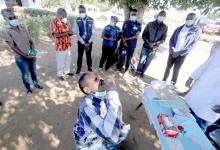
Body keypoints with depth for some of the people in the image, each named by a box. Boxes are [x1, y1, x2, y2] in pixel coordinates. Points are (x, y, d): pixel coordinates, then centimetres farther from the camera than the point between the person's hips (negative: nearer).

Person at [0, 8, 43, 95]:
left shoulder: (23, 29, 4)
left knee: (33, 71, 18)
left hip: (32, 55, 4)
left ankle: (36, 84, 39)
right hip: (21, 58, -4)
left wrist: (34, 51, -11)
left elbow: (31, 41, 6)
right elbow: (13, 47, -13)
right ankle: (28, 88, 30)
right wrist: (25, 55, -19)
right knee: (25, 74, 10)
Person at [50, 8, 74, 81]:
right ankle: (60, 74, 25)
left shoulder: (64, 21, 9)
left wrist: (70, 32, -6)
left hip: (68, 44, 7)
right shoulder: (54, 22, -15)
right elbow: (56, 35, -22)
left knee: (68, 59, 18)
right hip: (60, 45, -7)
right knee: (61, 61, 6)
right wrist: (67, 33, -24)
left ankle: (67, 71, 38)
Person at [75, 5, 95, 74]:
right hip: (80, 42, 0)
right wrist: (83, 43, -13)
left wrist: (89, 42, -10)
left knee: (89, 55, 12)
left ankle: (89, 67, 30)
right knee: (80, 56, 9)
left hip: (89, 42, 0)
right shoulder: (77, 21, -6)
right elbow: (77, 33, -8)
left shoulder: (91, 20, -5)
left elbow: (93, 32, -4)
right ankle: (79, 68, 26)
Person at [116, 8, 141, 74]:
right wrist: (124, 41, -11)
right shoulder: (126, 22, 4)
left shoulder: (138, 24, -3)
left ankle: (126, 69, 25)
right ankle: (118, 68, 25)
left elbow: (136, 36, -7)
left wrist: (127, 39, -13)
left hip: (132, 45, -1)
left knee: (129, 58, 9)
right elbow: (122, 33, 4)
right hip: (123, 43, 1)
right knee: (121, 56, 8)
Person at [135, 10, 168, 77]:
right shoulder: (150, 24, -1)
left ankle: (142, 72, 27)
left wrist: (155, 43, -16)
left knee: (148, 62, 10)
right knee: (142, 59, 4)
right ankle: (138, 71, 23)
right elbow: (144, 35, -1)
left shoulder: (164, 27, 1)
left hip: (154, 48, 1)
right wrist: (148, 42, -14)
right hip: (146, 46, -1)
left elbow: (163, 39, 1)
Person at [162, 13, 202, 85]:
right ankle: (164, 81, 22)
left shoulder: (197, 30, -4)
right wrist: (172, 50, -11)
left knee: (176, 70, 0)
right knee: (168, 67, 7)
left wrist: (179, 53, -15)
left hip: (182, 54, -3)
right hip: (173, 52, 3)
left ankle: (173, 84, 16)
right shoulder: (179, 28, 6)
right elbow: (171, 40, 5)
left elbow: (192, 45, -9)